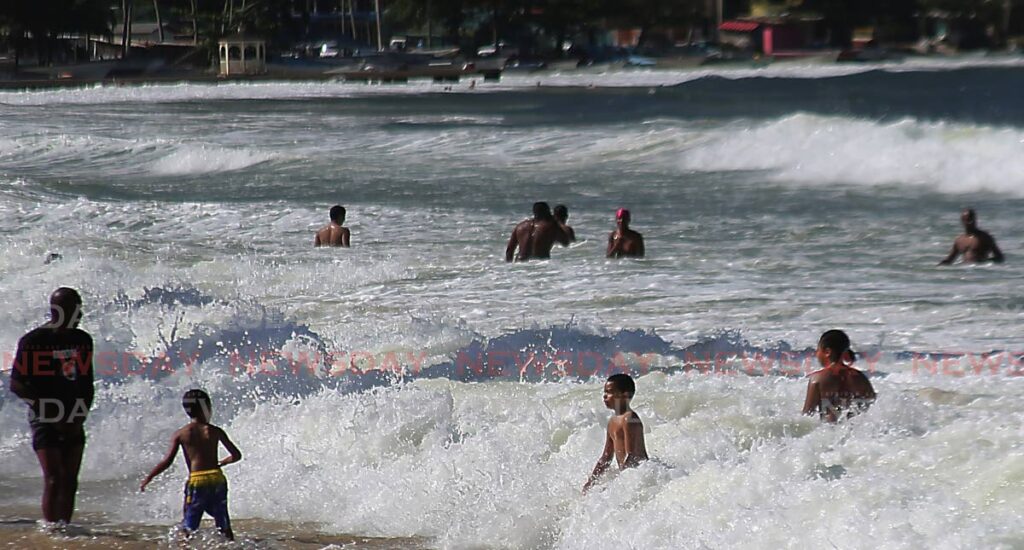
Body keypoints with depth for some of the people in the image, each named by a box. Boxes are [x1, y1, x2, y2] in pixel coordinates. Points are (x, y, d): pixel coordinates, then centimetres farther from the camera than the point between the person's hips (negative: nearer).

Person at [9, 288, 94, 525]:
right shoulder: (33, 341, -7)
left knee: (70, 481, 3)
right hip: (45, 420, -5)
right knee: (54, 479, -13)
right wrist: (49, 411, -14)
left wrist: (81, 417, 1)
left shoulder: (82, 340, 10)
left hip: (73, 422, 5)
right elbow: (16, 385, -9)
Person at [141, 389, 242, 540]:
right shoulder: (215, 431, 4)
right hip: (217, 480, 2)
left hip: (196, 482, -2)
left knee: (188, 527, 3)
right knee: (224, 526, 13)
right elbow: (236, 455, 5)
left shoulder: (180, 434, 0)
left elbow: (167, 461, -5)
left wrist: (148, 478, 5)